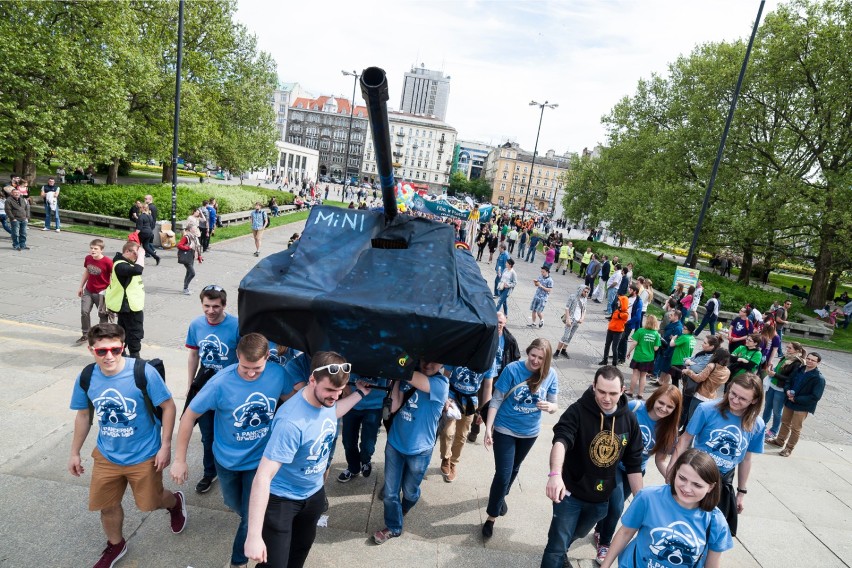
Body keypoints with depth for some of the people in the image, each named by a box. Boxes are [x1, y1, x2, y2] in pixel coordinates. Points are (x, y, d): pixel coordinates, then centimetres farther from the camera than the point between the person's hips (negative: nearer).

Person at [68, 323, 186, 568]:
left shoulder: (144, 372, -25)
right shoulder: (86, 378, -12)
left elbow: (168, 406, -16)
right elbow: (84, 415, 6)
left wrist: (165, 446, -15)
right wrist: (75, 453, 11)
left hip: (144, 455, -3)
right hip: (107, 456, 4)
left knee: (149, 502, 14)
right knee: (106, 505, 17)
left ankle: (175, 501, 50)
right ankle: (115, 545, 47)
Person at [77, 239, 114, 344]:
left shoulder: (108, 262, -20)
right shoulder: (88, 258, -1)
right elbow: (86, 273, 13)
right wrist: (81, 287, 16)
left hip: (102, 292, -5)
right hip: (88, 290, 5)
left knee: (103, 315, 6)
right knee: (84, 312, 2)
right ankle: (86, 334, 18)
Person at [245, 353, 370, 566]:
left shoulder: (326, 398, -15)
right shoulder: (291, 422, -39)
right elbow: (263, 477, -37)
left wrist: (359, 393, 14)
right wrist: (254, 536, -39)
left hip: (314, 492, 7)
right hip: (282, 498, -7)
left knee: (302, 548, 27)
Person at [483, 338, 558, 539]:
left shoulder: (551, 375, -13)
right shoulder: (512, 369, -23)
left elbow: (554, 404, -6)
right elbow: (496, 400, -18)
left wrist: (549, 406, -30)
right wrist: (488, 427, -22)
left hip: (530, 432, 4)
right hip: (505, 430, -4)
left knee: (514, 469, 25)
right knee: (503, 474, -5)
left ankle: (501, 496, 53)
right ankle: (491, 517, 15)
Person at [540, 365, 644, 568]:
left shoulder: (629, 419, -8)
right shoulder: (578, 411, -22)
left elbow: (633, 464, 1)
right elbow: (561, 440, -38)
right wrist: (555, 474, -56)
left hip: (602, 498, 5)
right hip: (571, 493, -5)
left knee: (575, 535, 27)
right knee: (557, 545, -1)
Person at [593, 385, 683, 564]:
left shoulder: (669, 430, -13)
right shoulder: (634, 407, -24)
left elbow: (660, 460, -6)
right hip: (614, 463, -3)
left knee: (615, 505, 18)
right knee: (616, 507, -8)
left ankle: (600, 531, 49)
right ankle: (604, 544, 20)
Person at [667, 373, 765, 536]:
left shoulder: (757, 425, -8)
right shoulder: (707, 409, -19)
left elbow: (746, 458, 4)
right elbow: (686, 439, -10)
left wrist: (742, 492, 11)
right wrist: (672, 468, -12)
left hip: (723, 483, 3)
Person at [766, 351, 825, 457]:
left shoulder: (819, 378, -18)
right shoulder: (799, 370, 1)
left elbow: (815, 397, -21)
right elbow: (788, 381, 12)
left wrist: (796, 399, -20)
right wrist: (787, 390, -11)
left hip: (802, 407, -6)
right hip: (789, 402, 6)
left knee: (795, 428, 6)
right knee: (785, 422, 21)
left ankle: (789, 448, 20)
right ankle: (780, 441, 39)